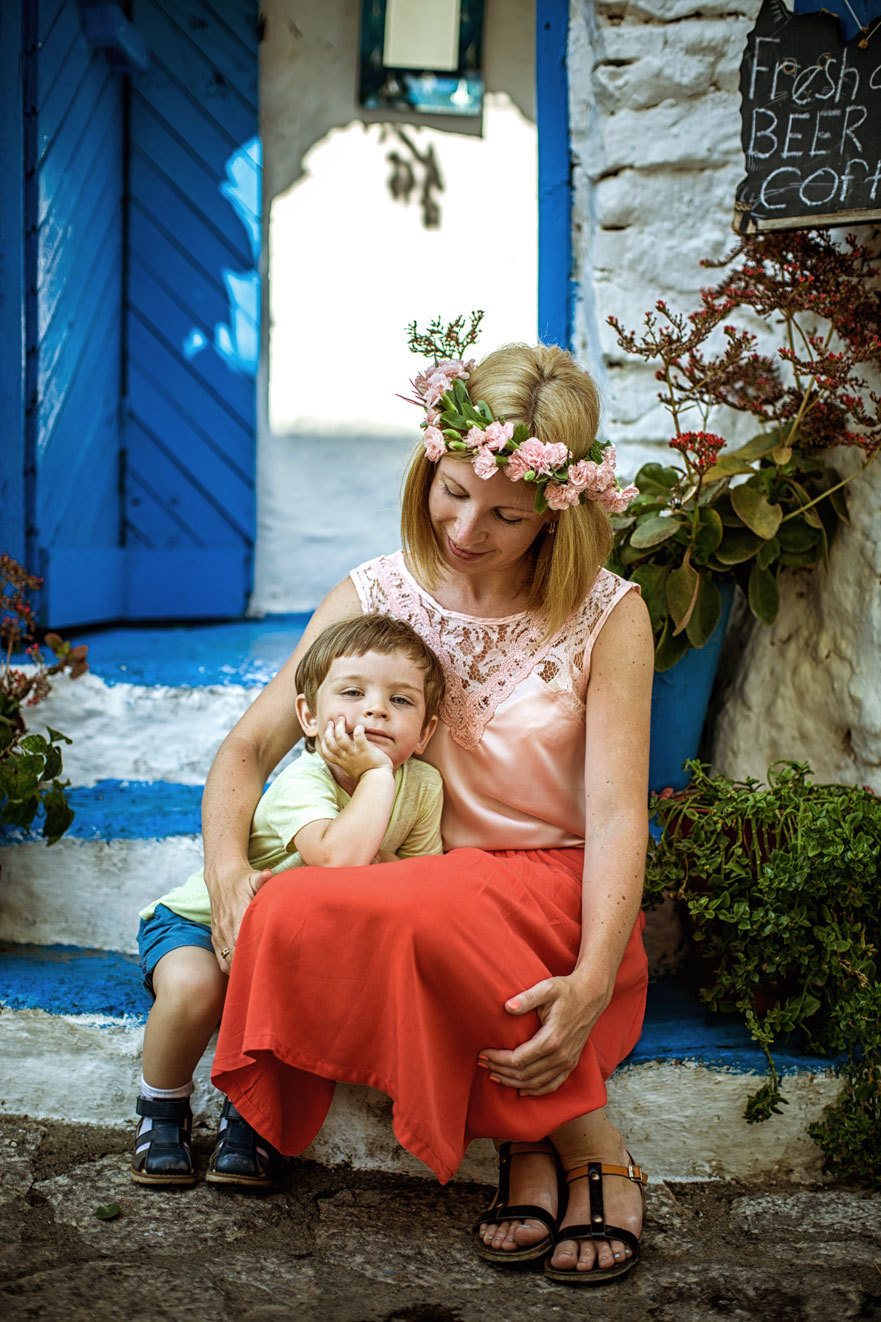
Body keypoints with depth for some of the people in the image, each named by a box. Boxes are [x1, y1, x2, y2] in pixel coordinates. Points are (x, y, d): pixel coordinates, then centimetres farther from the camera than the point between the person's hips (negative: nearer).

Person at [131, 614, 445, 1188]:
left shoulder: (423, 786, -13)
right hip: (200, 919, -3)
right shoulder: (301, 783, -30)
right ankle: (163, 1108, -4)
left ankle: (250, 1113, -2)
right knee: (192, 987, -34)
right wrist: (377, 773, -41)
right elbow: (339, 857, -50)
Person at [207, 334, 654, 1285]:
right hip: (407, 892, 4)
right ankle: (535, 1142, -14)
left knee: (430, 913, -39)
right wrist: (227, 868, -18)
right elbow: (249, 748, 4)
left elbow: (617, 815, -11)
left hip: (554, 898, -3)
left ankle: (585, 1142, -13)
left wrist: (592, 984, -27)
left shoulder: (607, 617, -3)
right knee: (287, 918, -32)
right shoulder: (377, 595, 6)